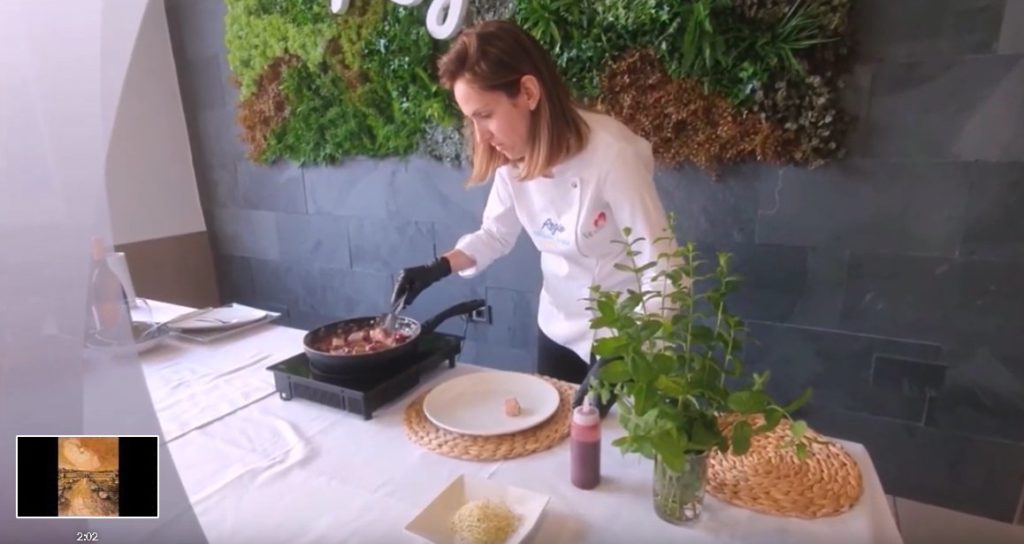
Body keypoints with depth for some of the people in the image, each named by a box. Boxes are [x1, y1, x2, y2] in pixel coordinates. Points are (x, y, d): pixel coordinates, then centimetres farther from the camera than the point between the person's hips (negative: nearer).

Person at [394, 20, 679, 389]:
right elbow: (497, 233, 4)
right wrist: (439, 268, -11)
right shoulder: (513, 158, -10)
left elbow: (663, 271, -25)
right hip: (558, 328, 6)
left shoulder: (611, 154, -28)